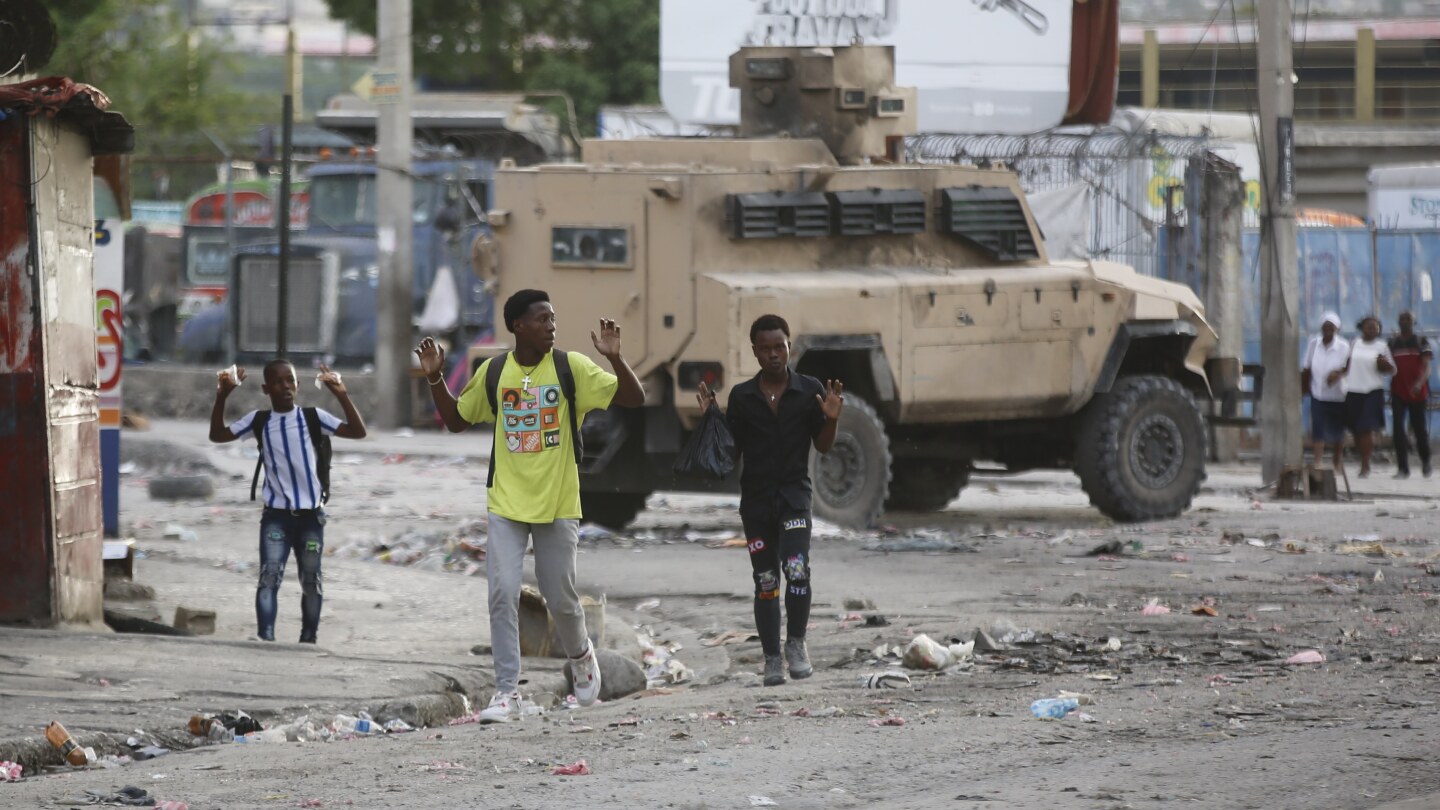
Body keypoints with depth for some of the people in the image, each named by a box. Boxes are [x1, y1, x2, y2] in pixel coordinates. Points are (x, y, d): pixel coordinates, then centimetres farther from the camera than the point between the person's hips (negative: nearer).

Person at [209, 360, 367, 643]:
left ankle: (308, 639, 24)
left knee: (311, 580, 10)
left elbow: (358, 431, -9)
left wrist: (341, 394, -20)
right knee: (270, 575, -15)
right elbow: (217, 435, 2)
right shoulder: (259, 420, 2)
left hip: (310, 514, 1)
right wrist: (222, 397, -10)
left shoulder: (312, 417, -2)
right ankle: (265, 637, -23)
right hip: (276, 514, -1)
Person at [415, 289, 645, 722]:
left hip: (558, 506, -1)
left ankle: (581, 655, 37)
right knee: (503, 593, -10)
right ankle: (507, 691, -7)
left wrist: (614, 358, -23)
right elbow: (456, 420, 14)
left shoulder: (572, 367, -5)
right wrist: (434, 378, 1)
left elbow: (634, 399, -7)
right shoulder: (493, 372, 2)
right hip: (507, 504, 1)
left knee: (560, 597, 5)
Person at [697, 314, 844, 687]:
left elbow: (823, 446, 3)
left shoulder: (810, 390, 0)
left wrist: (831, 419, -15)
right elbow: (731, 449, 7)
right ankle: (772, 658, 13)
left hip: (794, 494, -2)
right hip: (755, 498, 2)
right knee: (765, 581, 4)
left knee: (796, 569, -20)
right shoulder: (741, 396, 4)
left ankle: (796, 642, -1)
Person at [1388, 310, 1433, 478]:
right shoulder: (1392, 343, 9)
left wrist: (1420, 383, -28)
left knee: (1420, 429, 6)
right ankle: (1402, 468, -7)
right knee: (1398, 429, -7)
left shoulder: (1421, 342, 1)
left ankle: (1425, 462, 29)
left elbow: (1426, 366, -9)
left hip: (1418, 393, -2)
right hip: (1398, 392, 2)